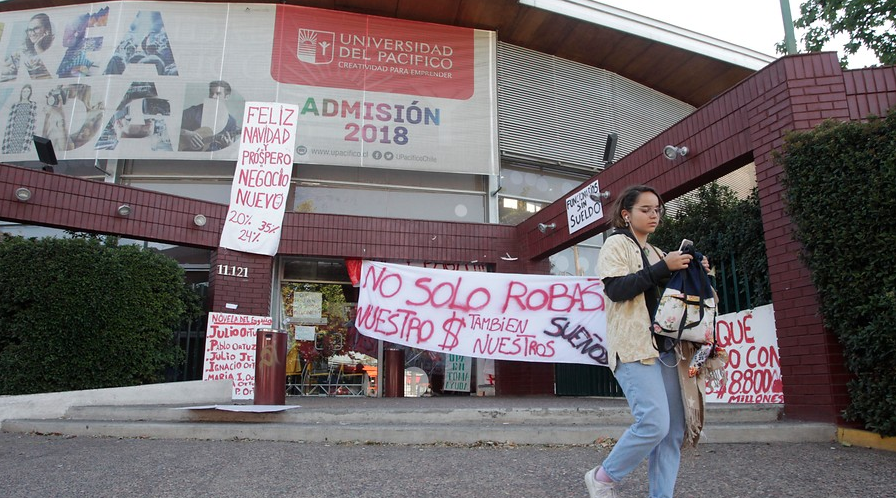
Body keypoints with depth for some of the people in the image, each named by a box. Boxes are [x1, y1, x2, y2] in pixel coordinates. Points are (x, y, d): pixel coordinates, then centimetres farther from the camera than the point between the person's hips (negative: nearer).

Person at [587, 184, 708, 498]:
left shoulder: (655, 253, 22)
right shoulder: (617, 244, 1)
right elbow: (616, 289, -15)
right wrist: (663, 268, -16)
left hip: (666, 346, 8)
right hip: (634, 347, -8)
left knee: (674, 430, 3)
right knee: (655, 423, -17)